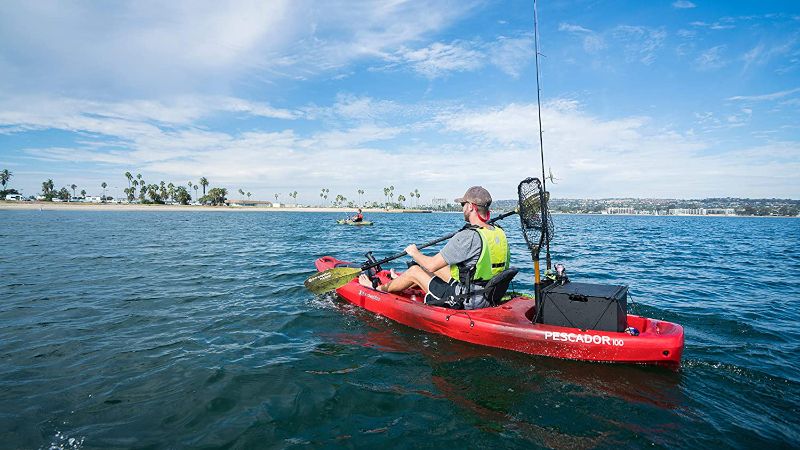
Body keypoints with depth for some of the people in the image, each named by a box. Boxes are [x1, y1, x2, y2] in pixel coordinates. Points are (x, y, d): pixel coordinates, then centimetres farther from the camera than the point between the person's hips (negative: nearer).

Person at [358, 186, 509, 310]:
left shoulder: (467, 237, -26)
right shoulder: (500, 233, -1)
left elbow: (431, 265, -20)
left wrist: (414, 252, 0)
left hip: (463, 302, -8)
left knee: (414, 271, 8)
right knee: (439, 268, 24)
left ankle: (380, 288, 36)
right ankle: (398, 281, 50)